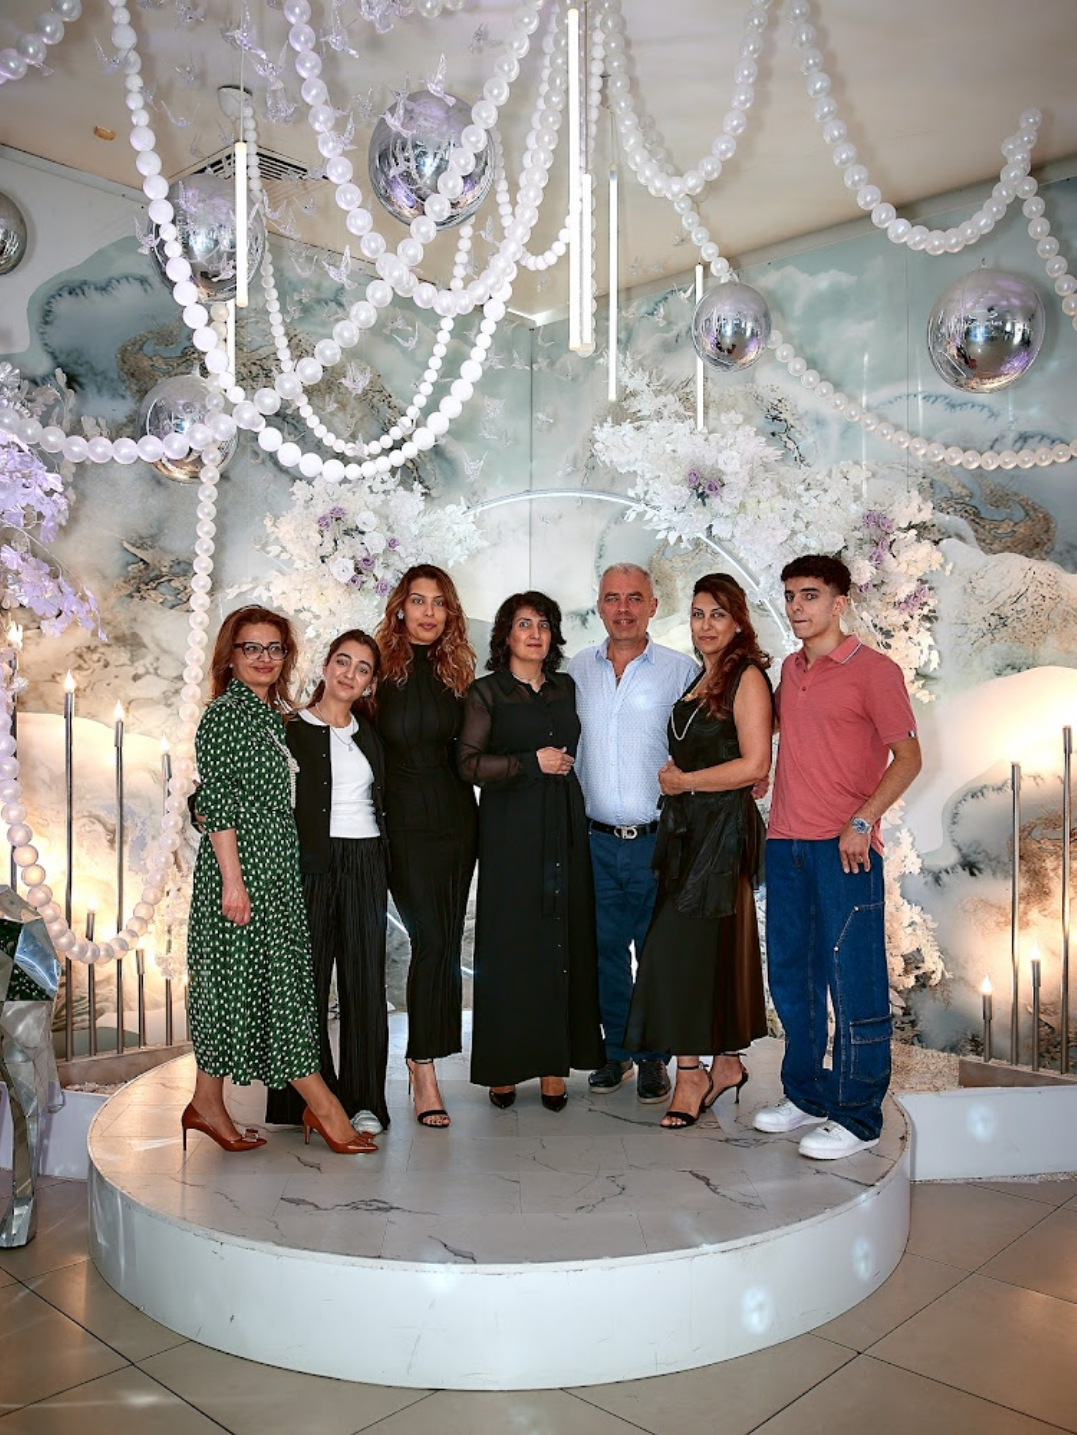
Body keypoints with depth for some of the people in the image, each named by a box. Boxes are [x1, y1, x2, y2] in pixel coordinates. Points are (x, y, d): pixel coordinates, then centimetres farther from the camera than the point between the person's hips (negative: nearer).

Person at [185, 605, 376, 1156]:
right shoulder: (226, 713, -8)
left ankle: (208, 1104, 20)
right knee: (272, 979, -4)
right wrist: (232, 878, -19)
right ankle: (324, 1107, 1)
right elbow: (217, 803, -14)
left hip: (275, 869, 9)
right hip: (241, 867, -9)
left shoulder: (273, 715, 17)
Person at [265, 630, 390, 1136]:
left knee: (365, 981, 4)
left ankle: (364, 1101, 12)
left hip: (366, 866, 4)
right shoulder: (291, 730, 1)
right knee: (307, 980, -1)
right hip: (312, 865, -4)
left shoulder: (369, 734, 15)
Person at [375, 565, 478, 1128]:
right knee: (431, 941, -8)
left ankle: (422, 1055, 22)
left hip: (455, 814, 4)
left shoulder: (455, 671, 8)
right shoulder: (380, 668, -3)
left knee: (445, 942, 7)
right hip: (404, 820, -4)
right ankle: (425, 1070, 1)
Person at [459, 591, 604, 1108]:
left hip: (564, 827, 4)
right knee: (509, 943, -3)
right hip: (509, 828, -4)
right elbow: (469, 763, -7)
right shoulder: (486, 692, 2)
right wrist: (531, 763, -12)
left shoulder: (567, 688, 15)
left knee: (563, 939, 1)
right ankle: (504, 1067, 6)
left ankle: (553, 1064, 9)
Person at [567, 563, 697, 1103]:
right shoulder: (578, 670, 7)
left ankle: (654, 1057, 22)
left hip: (659, 839, -3)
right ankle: (617, 1050, 28)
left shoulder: (681, 670, -2)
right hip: (597, 837, 3)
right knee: (605, 948, 12)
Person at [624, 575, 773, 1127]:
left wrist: (683, 781, -9)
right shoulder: (700, 679, 16)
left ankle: (691, 1075, 2)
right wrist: (672, 777, 6)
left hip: (722, 828, -8)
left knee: (678, 947, -8)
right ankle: (724, 1063, 22)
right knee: (712, 948, 11)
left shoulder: (747, 677, -9)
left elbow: (754, 765, -17)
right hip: (687, 827, 8)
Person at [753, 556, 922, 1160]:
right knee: (792, 978, 14)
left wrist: (861, 822, -18)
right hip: (785, 844, 7)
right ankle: (807, 1094, 28)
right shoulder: (789, 670, 15)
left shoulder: (873, 670, -5)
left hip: (844, 849, -7)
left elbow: (908, 756, -9)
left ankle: (858, 1117, 10)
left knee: (853, 981, -1)